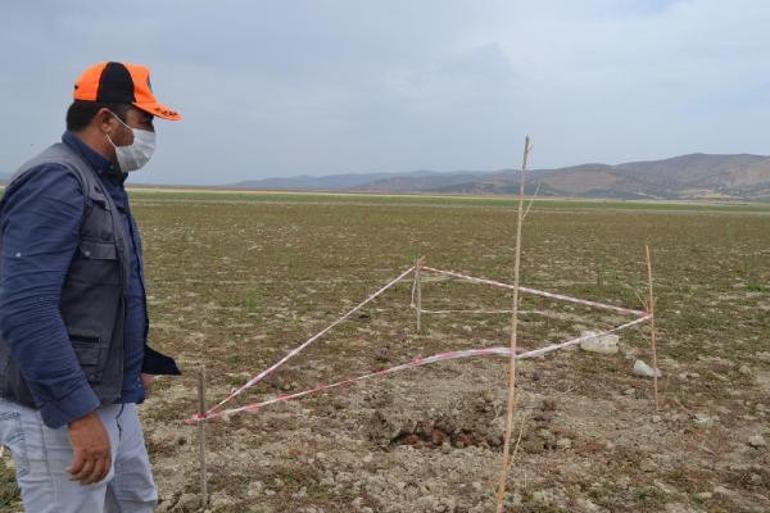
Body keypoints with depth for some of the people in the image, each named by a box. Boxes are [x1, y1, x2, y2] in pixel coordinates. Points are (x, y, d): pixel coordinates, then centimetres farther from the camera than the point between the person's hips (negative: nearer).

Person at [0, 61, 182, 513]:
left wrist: (138, 362, 24)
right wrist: (79, 415, -30)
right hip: (60, 413, -10)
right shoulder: (55, 182, -20)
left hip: (114, 400, 10)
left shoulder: (104, 184, 11)